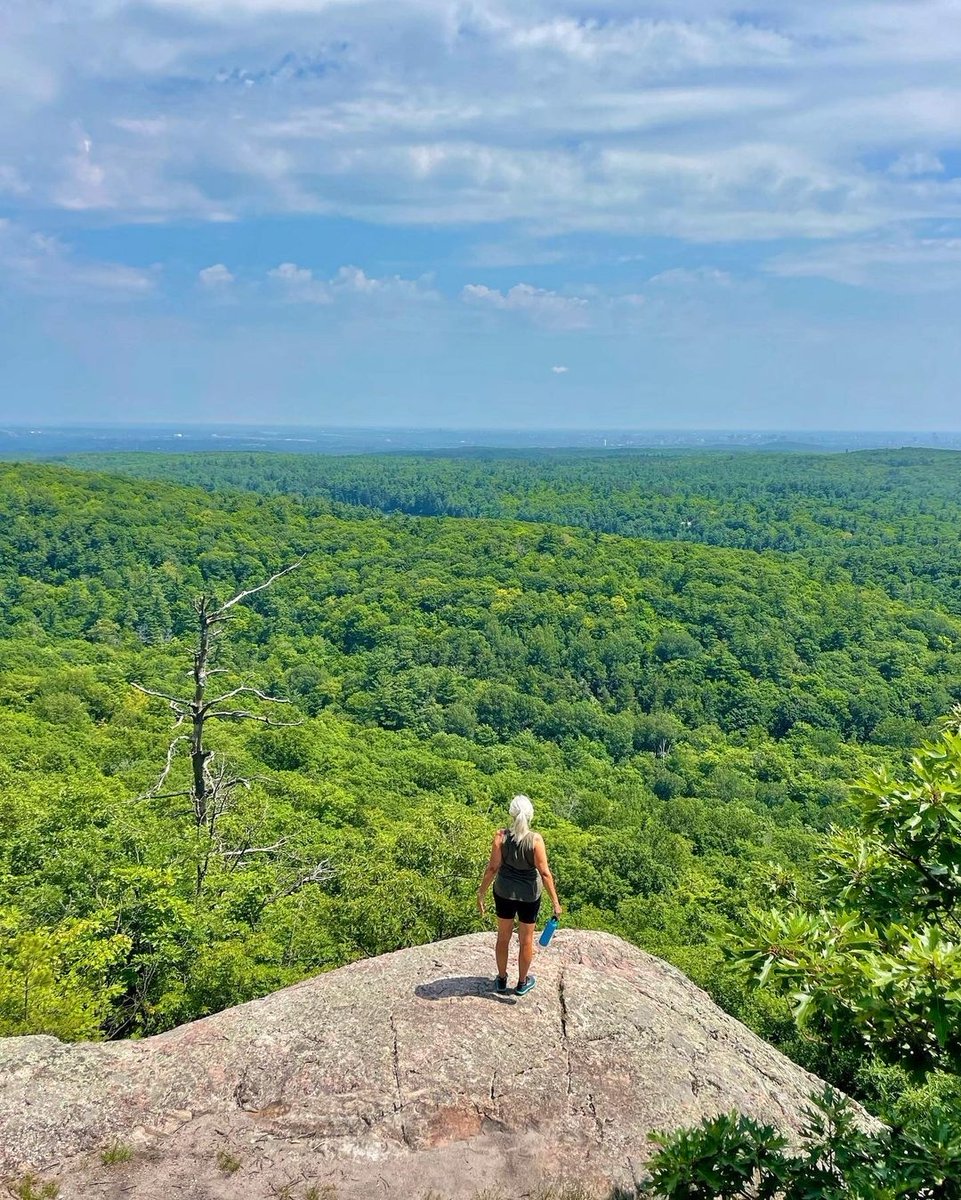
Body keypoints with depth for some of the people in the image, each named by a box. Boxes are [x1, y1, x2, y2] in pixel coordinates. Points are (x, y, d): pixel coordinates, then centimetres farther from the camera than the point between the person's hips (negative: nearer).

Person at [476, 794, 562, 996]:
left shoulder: (501, 836, -18)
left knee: (503, 936, 22)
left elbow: (492, 867, -14)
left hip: (504, 892, 1)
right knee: (526, 939, 19)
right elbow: (544, 873, -19)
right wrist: (555, 902, -11)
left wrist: (481, 893, -3)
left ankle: (502, 979, 37)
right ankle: (522, 982, 35)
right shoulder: (535, 840, -21)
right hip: (529, 895, -1)